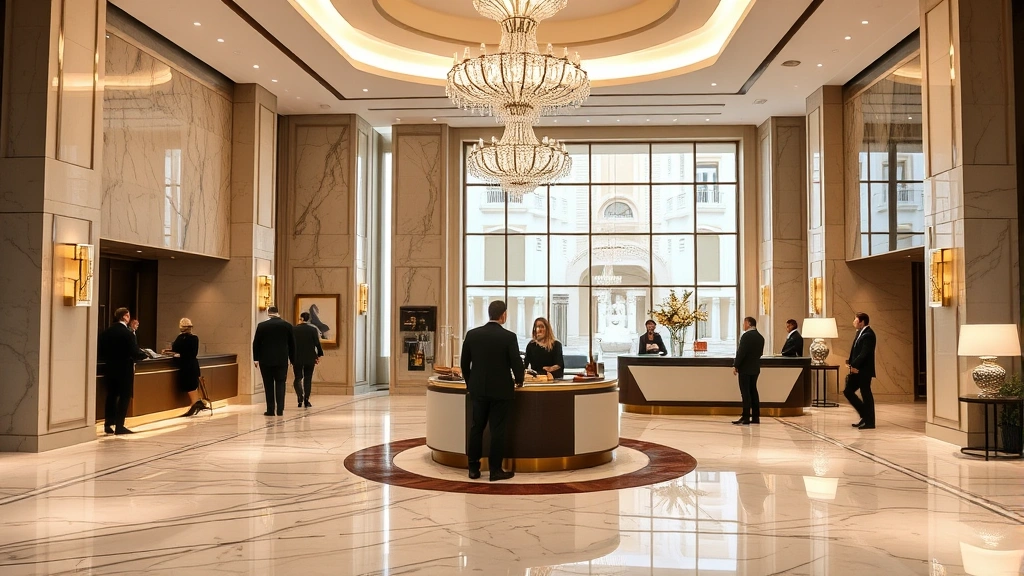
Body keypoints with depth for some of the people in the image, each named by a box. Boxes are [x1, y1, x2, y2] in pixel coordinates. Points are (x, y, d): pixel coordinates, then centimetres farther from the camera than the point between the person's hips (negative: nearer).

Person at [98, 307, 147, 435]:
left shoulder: (106, 332, 1)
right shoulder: (128, 333, -16)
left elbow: (99, 351, 4)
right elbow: (135, 353, -18)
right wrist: (144, 354, 2)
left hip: (110, 368, 6)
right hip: (124, 369, -5)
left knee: (111, 396, 15)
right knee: (124, 397, 3)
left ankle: (108, 424, 17)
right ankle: (119, 426, 3)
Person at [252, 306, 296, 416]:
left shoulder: (262, 325, -4)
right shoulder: (287, 325, 1)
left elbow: (256, 343, -2)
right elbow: (292, 344, 6)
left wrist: (256, 358, 5)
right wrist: (292, 359, 13)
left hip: (266, 360, -1)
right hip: (282, 360, 1)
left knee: (268, 385, 5)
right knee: (280, 384, 5)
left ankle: (270, 410, 5)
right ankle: (280, 410, -2)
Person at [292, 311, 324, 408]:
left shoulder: (293, 329, -2)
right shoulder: (313, 329, -4)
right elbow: (317, 343, -5)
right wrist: (319, 355, 6)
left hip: (297, 358, 0)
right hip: (310, 358, 0)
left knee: (298, 378, 7)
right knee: (308, 379, 8)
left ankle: (300, 396, -17)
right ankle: (306, 400, 7)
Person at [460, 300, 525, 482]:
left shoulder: (472, 334, -1)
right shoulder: (509, 337, -11)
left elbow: (464, 363, 6)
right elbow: (517, 364, -10)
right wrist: (519, 381, 10)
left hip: (478, 390, 4)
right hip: (501, 391, -3)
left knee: (476, 428, 12)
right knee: (497, 430, 3)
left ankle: (473, 468, 16)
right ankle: (495, 470, 8)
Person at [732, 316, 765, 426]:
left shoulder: (746, 336, -15)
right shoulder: (760, 337, 11)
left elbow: (741, 352, -18)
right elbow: (760, 353, 14)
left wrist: (735, 365, -13)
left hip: (745, 368, -8)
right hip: (755, 368, 8)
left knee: (745, 392, -6)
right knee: (753, 391, 12)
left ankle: (745, 417, -7)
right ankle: (755, 417, 13)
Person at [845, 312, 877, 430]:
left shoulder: (868, 334, -16)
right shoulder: (860, 332, 14)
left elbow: (864, 353, -23)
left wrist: (854, 365, -24)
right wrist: (851, 362, 2)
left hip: (864, 370, -10)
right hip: (857, 370, 10)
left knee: (866, 394, -1)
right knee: (848, 391, 11)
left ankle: (869, 422, 9)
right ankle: (865, 415, 20)